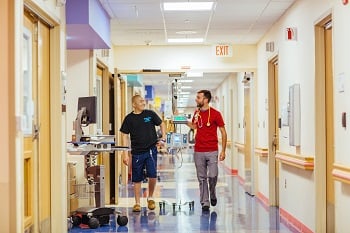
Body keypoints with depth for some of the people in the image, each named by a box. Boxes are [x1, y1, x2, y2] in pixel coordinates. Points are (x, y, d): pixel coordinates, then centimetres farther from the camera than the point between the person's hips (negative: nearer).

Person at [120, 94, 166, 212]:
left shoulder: (150, 114, 2)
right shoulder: (129, 118, 0)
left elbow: (161, 124, 15)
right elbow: (125, 136, 2)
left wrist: (163, 138, 1)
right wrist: (125, 154, -3)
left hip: (151, 149, 0)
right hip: (137, 152, 0)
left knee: (152, 175, -11)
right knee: (137, 179, 6)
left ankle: (150, 197, 14)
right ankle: (137, 203, 19)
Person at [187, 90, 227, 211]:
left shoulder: (215, 114, -6)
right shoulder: (196, 113, 9)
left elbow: (223, 132, -3)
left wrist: (223, 150, -8)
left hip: (212, 151, -4)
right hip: (198, 151, 4)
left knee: (212, 176, -7)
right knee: (202, 178, 4)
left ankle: (213, 195, 21)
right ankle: (205, 203, 11)